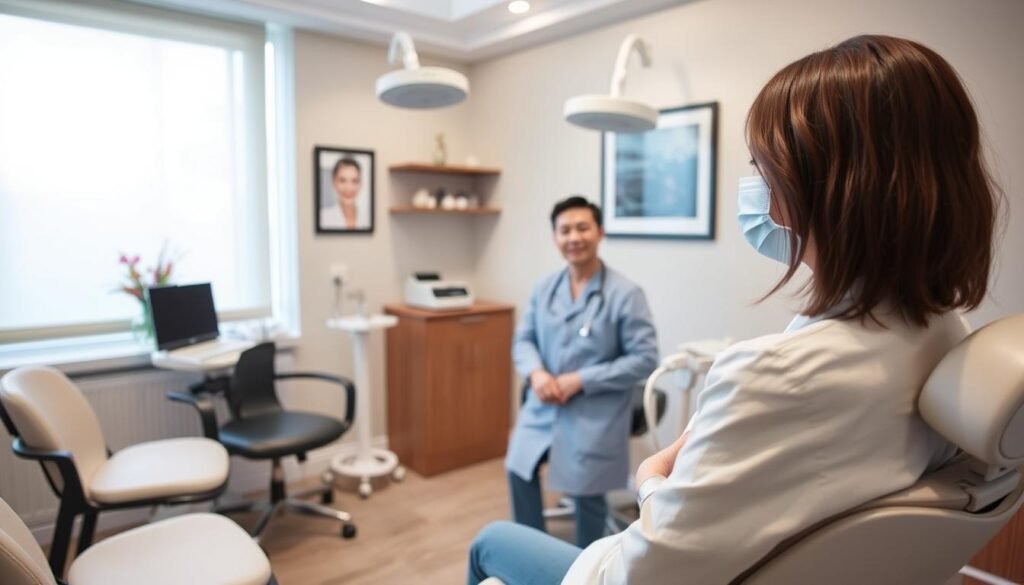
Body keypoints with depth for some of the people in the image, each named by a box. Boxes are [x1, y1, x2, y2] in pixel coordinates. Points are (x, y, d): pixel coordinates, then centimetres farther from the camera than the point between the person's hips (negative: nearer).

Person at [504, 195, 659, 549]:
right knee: (519, 471, 13)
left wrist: (580, 380, -20)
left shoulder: (625, 294, -16)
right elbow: (523, 339, 7)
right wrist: (536, 373, -16)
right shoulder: (544, 289, -1)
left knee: (586, 493, 11)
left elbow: (645, 359, -16)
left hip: (594, 416, -4)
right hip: (543, 407, 5)